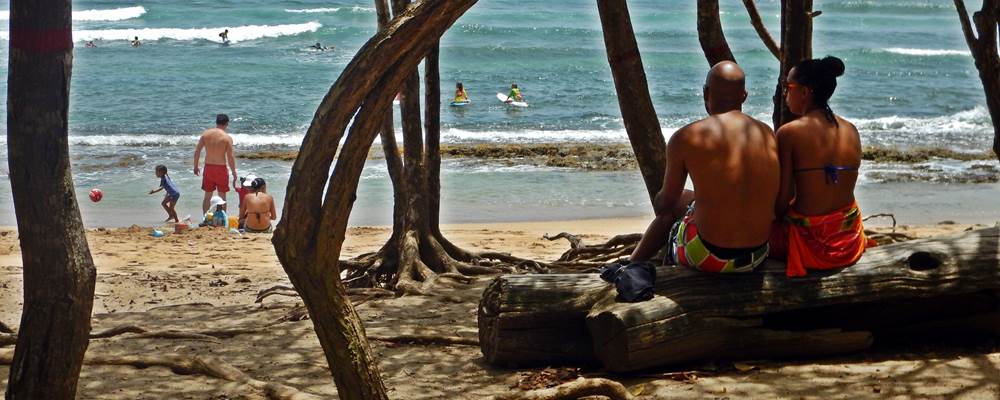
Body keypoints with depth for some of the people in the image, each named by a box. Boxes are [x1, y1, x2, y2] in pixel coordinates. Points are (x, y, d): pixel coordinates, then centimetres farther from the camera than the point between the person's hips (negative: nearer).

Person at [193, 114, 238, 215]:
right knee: (222, 197, 9)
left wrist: (196, 166, 13)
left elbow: (197, 151, 3)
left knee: (207, 196, 15)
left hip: (208, 167, 3)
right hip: (221, 168, -3)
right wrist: (234, 173, -2)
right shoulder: (227, 138, -10)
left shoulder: (206, 133, 1)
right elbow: (230, 157, -12)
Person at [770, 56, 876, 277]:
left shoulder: (789, 133, -15)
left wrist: (775, 216, 7)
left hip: (809, 244, -5)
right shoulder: (851, 131, 3)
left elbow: (782, 199, -14)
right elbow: (829, 191, 11)